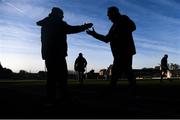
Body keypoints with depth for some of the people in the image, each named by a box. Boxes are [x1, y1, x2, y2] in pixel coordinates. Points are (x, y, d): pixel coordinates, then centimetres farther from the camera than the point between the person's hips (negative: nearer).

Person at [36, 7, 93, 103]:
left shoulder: (45, 25, 20)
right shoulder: (58, 23, -1)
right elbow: (72, 29, -4)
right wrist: (86, 26, 5)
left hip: (47, 53, 7)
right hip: (58, 54, -7)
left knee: (51, 75, 5)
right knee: (62, 75, -9)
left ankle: (51, 98, 1)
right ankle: (64, 97, -15)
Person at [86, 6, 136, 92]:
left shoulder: (123, 19, 4)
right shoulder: (115, 25, 27)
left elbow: (133, 27, -14)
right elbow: (107, 39, 28)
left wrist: (119, 34, -16)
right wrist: (94, 34, 23)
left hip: (125, 51, -9)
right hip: (119, 53, 9)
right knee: (115, 72, 5)